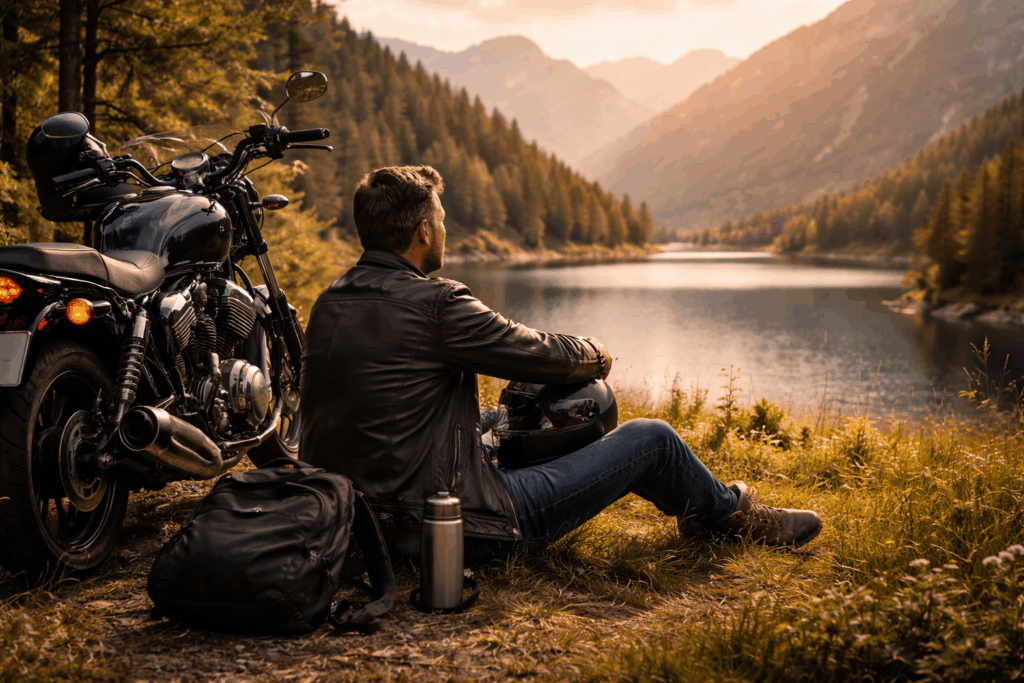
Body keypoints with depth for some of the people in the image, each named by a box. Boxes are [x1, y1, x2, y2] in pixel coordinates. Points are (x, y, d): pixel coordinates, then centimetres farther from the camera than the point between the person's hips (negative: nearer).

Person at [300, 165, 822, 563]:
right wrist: (594, 355, 14)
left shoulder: (327, 306, 4)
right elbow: (539, 355, -11)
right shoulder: (433, 304, -21)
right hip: (463, 530, -9)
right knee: (651, 439, -1)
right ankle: (733, 515, 32)